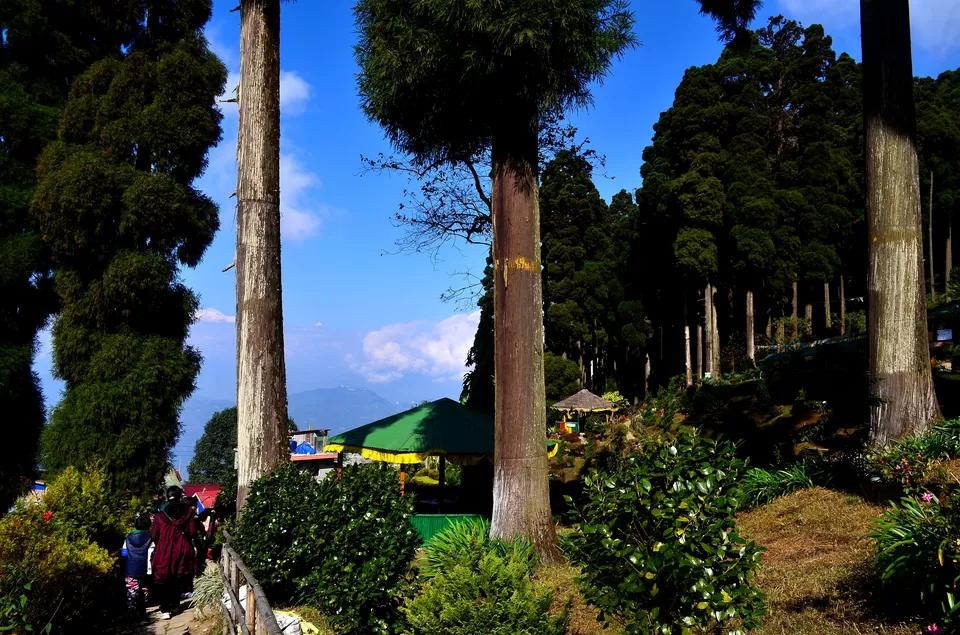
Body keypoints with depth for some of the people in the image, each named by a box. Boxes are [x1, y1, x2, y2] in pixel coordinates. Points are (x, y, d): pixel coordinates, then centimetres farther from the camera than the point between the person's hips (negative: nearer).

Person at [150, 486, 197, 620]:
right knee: (178, 578, 20)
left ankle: (165, 610, 1)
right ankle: (175, 604, 31)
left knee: (162, 580, 7)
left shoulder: (160, 515, -10)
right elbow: (193, 533, -5)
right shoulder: (188, 513, -7)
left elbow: (154, 536, -3)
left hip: (164, 552, -2)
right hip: (182, 551, 2)